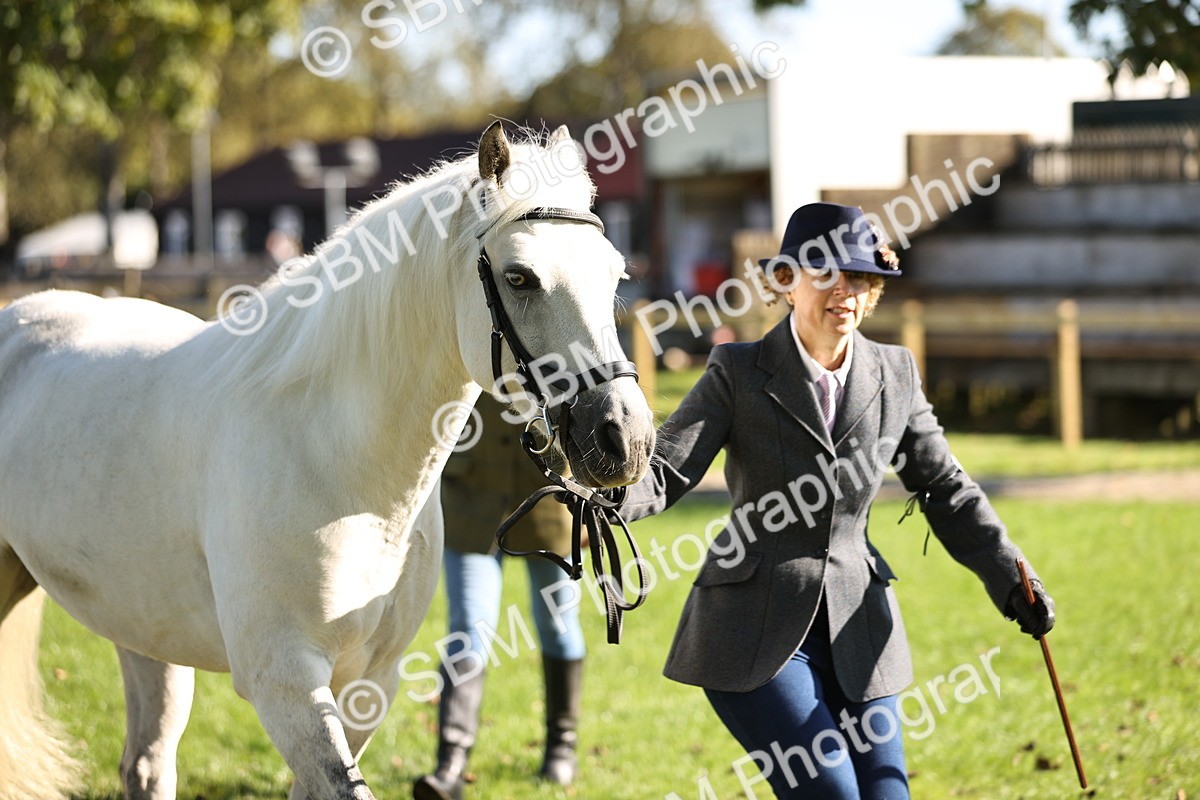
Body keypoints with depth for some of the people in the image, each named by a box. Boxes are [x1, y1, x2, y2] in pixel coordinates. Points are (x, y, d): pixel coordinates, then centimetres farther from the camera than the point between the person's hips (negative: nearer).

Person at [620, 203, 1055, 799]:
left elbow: (945, 489, 13)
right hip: (755, 630, -5)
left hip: (857, 631, 5)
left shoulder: (895, 375, 7)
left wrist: (1009, 579, 4)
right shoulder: (738, 373, -4)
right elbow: (664, 470, -12)